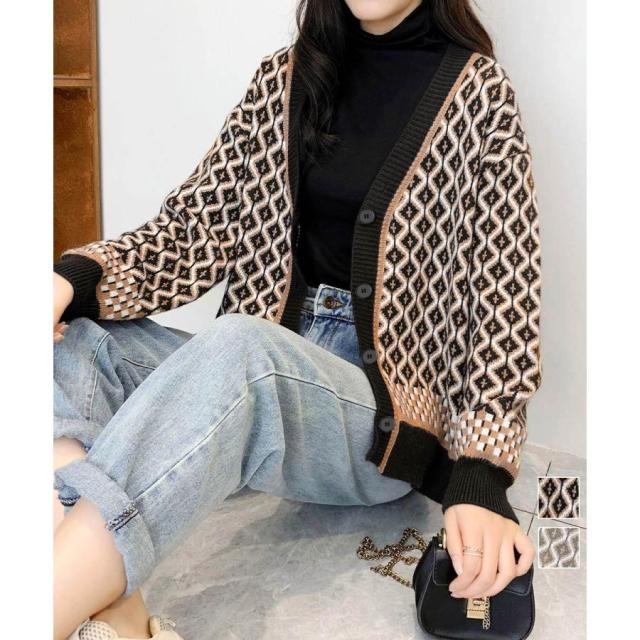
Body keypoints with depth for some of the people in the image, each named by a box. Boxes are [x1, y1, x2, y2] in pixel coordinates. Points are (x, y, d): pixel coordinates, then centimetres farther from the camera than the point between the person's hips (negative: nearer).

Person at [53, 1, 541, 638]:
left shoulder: (478, 92, 0)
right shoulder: (282, 77, 12)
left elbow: (506, 298, -7)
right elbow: (196, 227, 3)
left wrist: (481, 477, -18)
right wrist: (77, 276, -17)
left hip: (389, 405, -4)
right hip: (258, 371, 5)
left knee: (237, 346, -35)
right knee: (74, 339, -19)